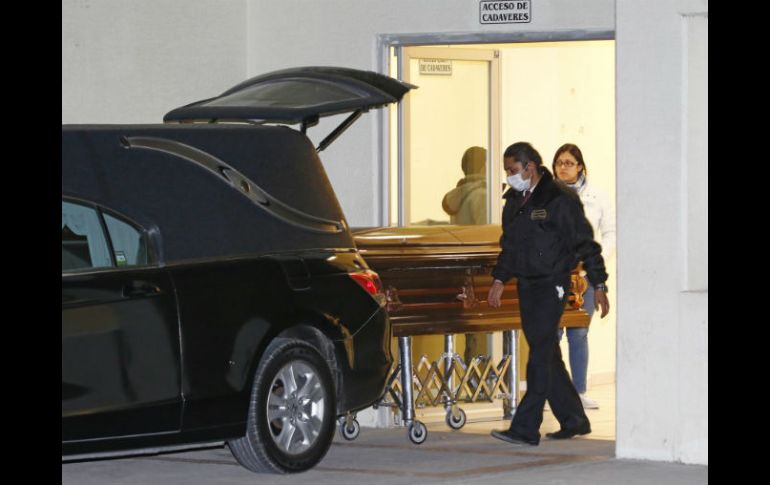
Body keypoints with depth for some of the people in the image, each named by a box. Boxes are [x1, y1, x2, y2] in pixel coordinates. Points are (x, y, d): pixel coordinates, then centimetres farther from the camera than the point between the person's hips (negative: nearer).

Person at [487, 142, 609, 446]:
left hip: (551, 286, -8)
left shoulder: (559, 199, -10)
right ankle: (573, 421, 22)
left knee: (540, 357, -11)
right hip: (526, 285, 8)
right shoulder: (515, 201, 13)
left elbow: (586, 244, -8)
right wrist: (500, 279, 17)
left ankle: (526, 429, -14)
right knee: (547, 355, 11)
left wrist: (598, 286, -8)